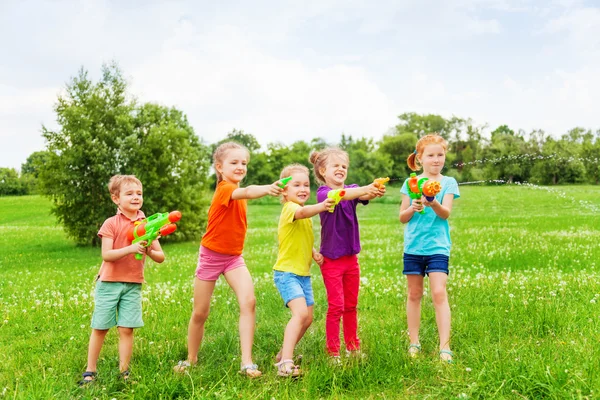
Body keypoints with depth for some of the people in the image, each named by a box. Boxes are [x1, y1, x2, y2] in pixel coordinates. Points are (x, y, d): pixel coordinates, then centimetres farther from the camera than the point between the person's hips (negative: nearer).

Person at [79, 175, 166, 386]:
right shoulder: (111, 223, -6)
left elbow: (161, 257, 2)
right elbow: (106, 255, -16)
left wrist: (149, 252, -19)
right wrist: (130, 249, -28)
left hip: (133, 285, 2)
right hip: (109, 283, -2)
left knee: (127, 329, 0)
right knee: (100, 328, 6)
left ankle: (124, 372, 12)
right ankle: (90, 372, 19)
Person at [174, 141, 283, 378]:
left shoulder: (236, 191, 5)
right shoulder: (224, 189, -22)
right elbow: (247, 192, -45)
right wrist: (267, 189, -61)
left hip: (234, 257, 6)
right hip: (211, 256, -5)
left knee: (248, 301, -17)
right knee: (200, 313, 7)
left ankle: (247, 363, -14)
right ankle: (191, 359, 31)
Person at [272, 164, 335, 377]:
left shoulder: (305, 217, 14)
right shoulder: (289, 208, -14)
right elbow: (302, 212, -39)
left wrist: (314, 253, 6)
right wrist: (320, 207, -59)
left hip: (303, 273, 9)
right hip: (287, 271, -9)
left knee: (307, 319, 13)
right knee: (301, 313, -25)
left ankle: (284, 352, 31)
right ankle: (285, 362, -24)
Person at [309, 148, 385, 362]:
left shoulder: (352, 190, 2)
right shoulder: (323, 193, -11)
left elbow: (363, 196, -21)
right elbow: (339, 196, -34)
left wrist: (375, 192, -44)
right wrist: (364, 189, -50)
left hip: (351, 257, 5)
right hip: (332, 259, -5)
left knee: (351, 305, 15)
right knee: (336, 306, -2)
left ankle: (353, 347, 28)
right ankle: (333, 353, 9)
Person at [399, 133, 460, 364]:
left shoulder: (448, 183, 1)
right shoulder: (410, 183, 5)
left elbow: (446, 213, -12)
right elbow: (402, 217, 6)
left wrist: (433, 204, -33)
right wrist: (412, 208, -15)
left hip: (437, 247, -2)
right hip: (413, 247, 2)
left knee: (439, 294, -10)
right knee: (414, 294, 10)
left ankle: (444, 346, -5)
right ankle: (414, 342, 22)